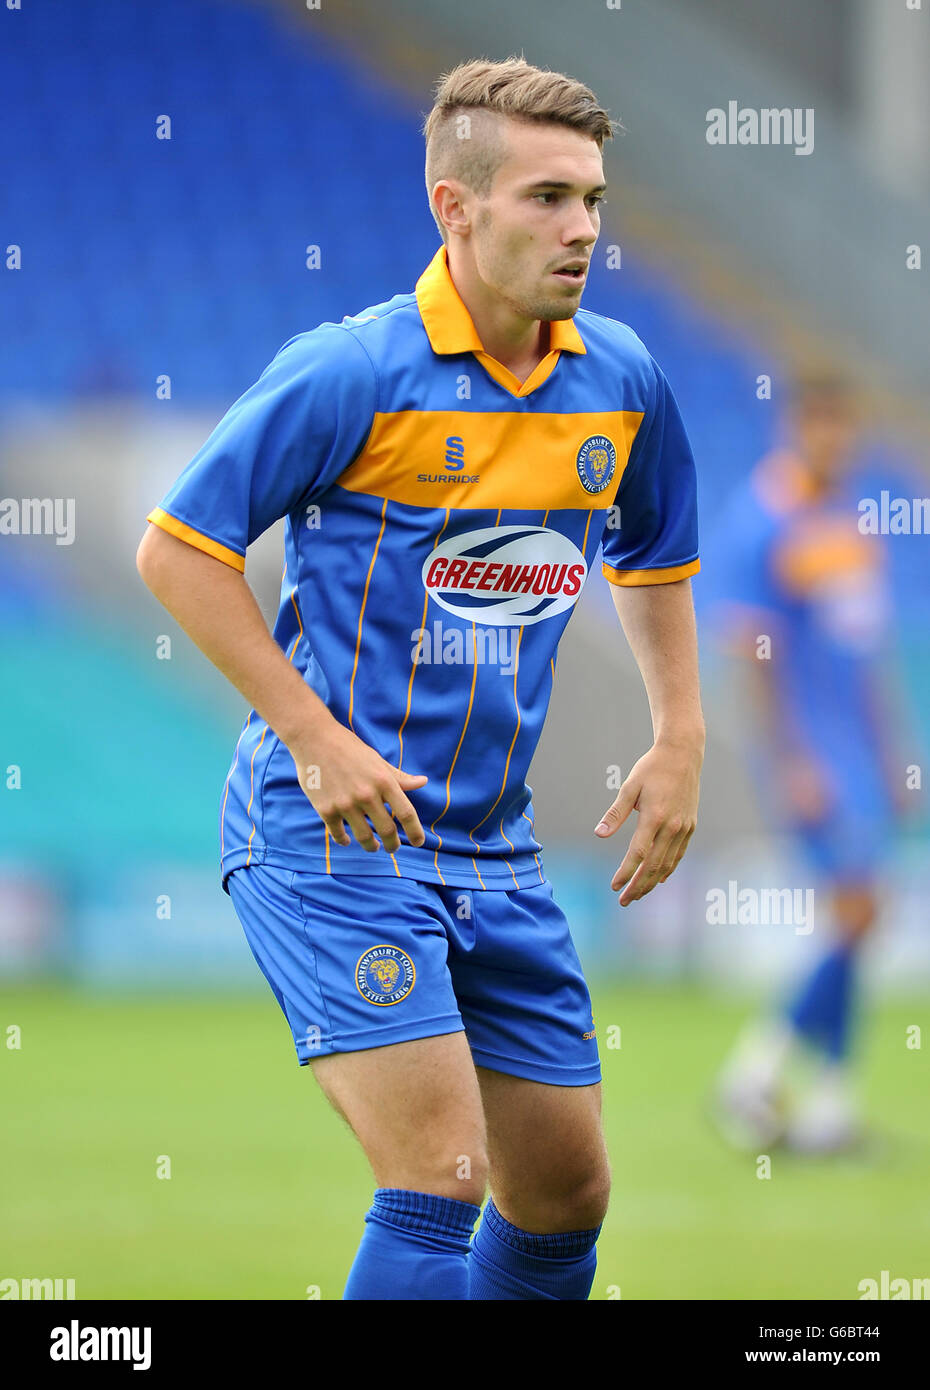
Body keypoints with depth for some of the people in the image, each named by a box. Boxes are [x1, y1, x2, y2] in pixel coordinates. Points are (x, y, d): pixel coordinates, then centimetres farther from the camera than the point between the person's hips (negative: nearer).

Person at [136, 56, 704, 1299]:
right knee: (441, 1175, -18)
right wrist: (317, 737, -16)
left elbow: (653, 559, 24)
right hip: (332, 828, -7)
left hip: (494, 848, 7)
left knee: (565, 1195, 10)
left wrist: (681, 738, 11)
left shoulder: (623, 382, 4)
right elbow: (176, 549, -10)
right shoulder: (353, 372, -14)